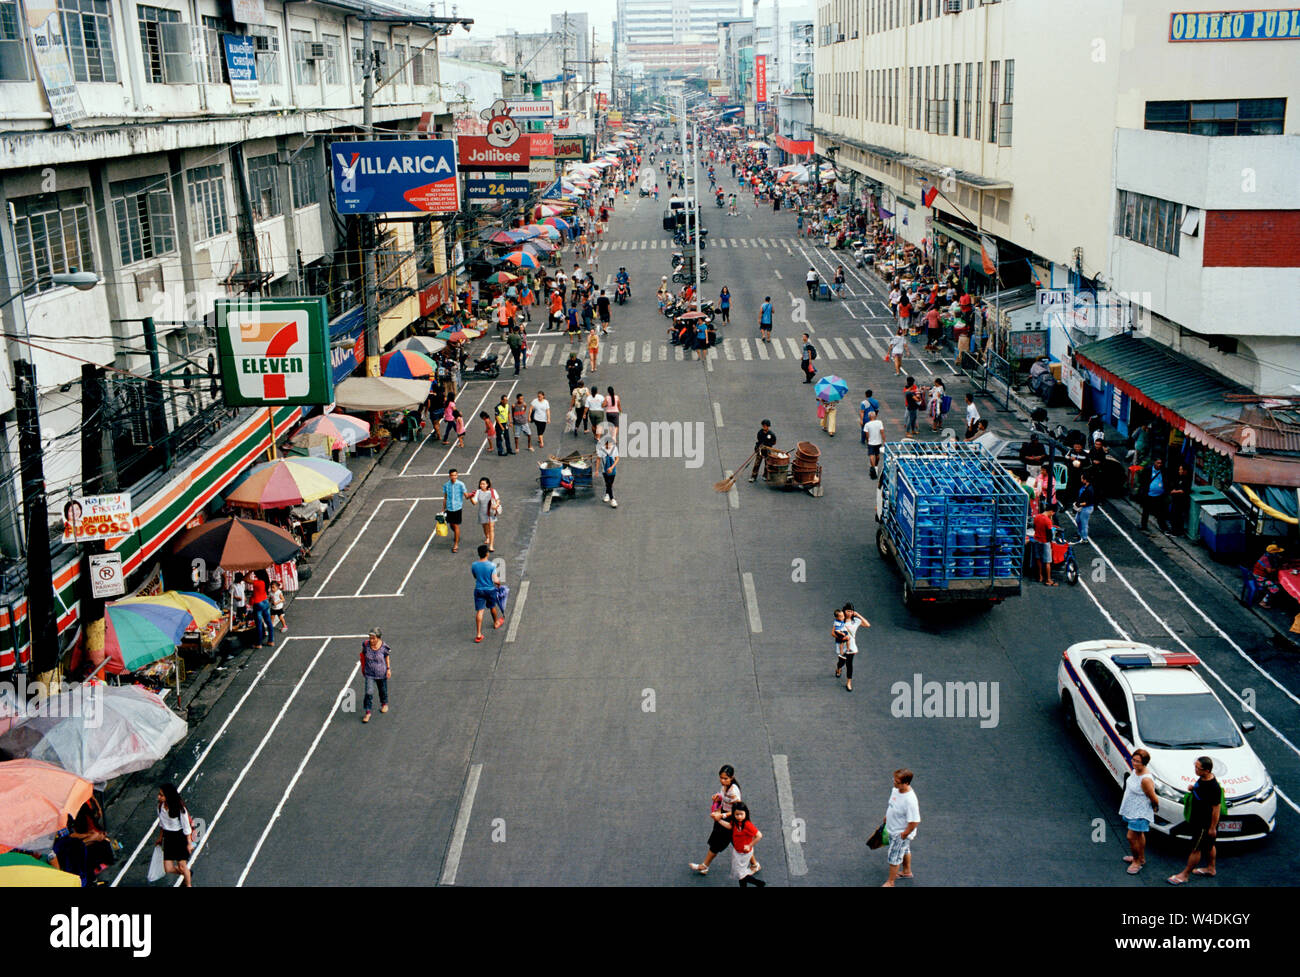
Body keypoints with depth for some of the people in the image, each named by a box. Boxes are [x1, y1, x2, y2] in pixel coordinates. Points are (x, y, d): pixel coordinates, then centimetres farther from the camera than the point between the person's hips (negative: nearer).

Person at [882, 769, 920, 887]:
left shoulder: (910, 801, -38)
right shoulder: (896, 790, -13)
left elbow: (914, 822, -32)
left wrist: (904, 834, -21)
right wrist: (887, 816, 20)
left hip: (900, 833, -8)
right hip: (893, 828, 8)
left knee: (894, 857, 10)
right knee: (905, 850, 30)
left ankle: (890, 883, 30)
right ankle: (907, 872, 55)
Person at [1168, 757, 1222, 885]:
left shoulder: (1214, 787, -32)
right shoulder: (1202, 778, -5)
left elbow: (1216, 808, -25)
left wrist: (1212, 828, -18)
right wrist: (1193, 789, -6)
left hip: (1206, 824, -9)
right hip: (1198, 819, 9)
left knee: (1196, 849, 6)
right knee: (1208, 846, 26)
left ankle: (1185, 875, 17)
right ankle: (1210, 868, 44)